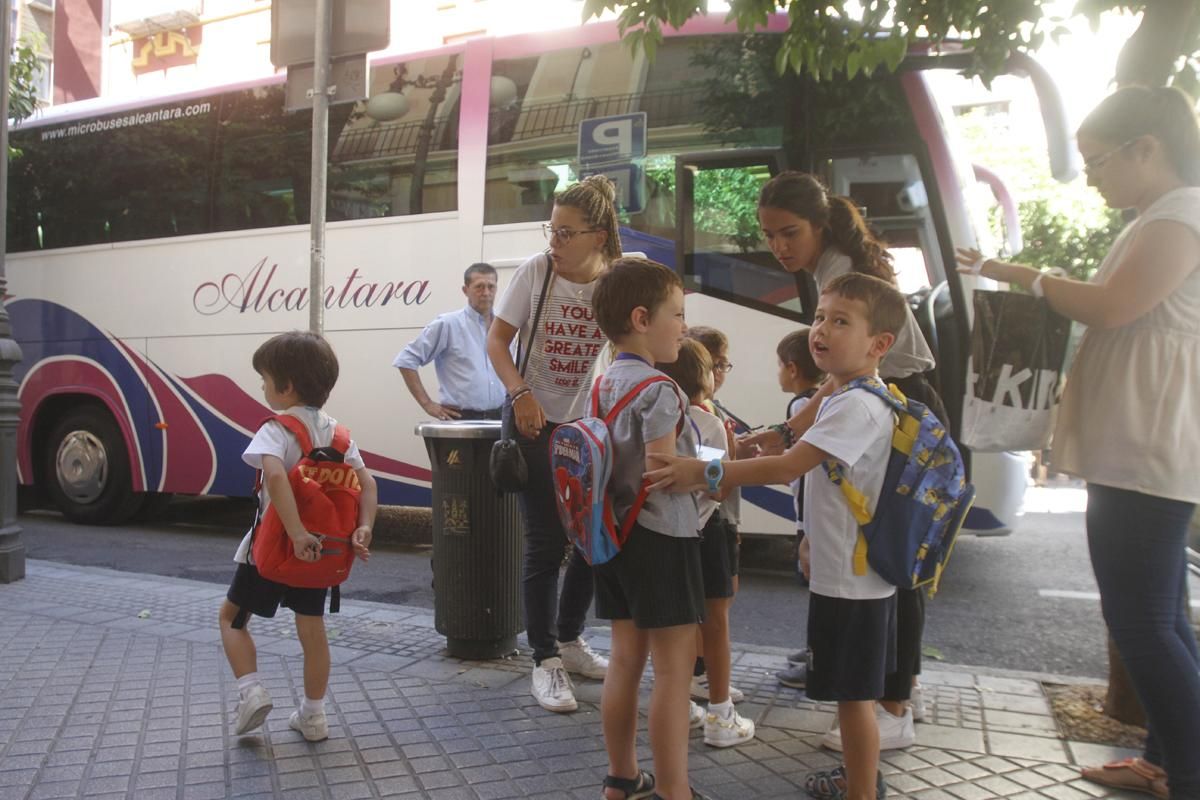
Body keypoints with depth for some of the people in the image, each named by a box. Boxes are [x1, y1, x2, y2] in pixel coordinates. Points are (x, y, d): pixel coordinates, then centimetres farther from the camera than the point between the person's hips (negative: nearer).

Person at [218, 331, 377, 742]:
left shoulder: (276, 431, -17)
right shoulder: (335, 431, 3)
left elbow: (275, 477, -35)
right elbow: (366, 482, -4)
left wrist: (297, 534, -37)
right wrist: (363, 528, -12)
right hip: (321, 547, 6)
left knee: (232, 615, 15)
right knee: (312, 627, 15)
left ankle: (251, 691, 2)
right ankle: (313, 715, 21)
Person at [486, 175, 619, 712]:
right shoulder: (536, 271, -11)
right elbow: (497, 340, -6)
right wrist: (521, 394, -20)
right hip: (536, 423, -3)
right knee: (546, 543, -3)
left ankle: (569, 640, 33)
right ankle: (545, 661, 12)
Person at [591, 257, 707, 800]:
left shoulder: (603, 383, 10)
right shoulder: (658, 389, -16)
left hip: (615, 534, 9)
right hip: (662, 537, -9)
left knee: (625, 659, 15)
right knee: (674, 668, 0)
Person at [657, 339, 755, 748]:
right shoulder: (710, 424, -15)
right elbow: (719, 489, -15)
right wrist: (735, 454, -1)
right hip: (702, 529, -6)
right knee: (714, 621, 5)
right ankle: (720, 717, 11)